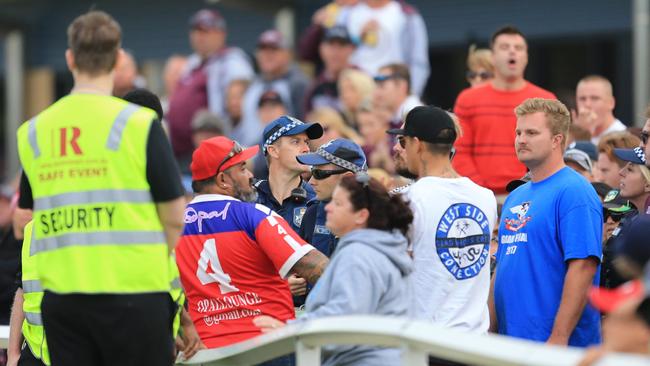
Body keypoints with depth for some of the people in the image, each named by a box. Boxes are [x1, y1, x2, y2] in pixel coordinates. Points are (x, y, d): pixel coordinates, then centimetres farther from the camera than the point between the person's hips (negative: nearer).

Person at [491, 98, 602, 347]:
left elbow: (583, 268, -18)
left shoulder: (574, 191, -10)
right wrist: (490, 332, 15)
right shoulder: (515, 197, 18)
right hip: (510, 341, 8)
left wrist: (559, 338, -22)